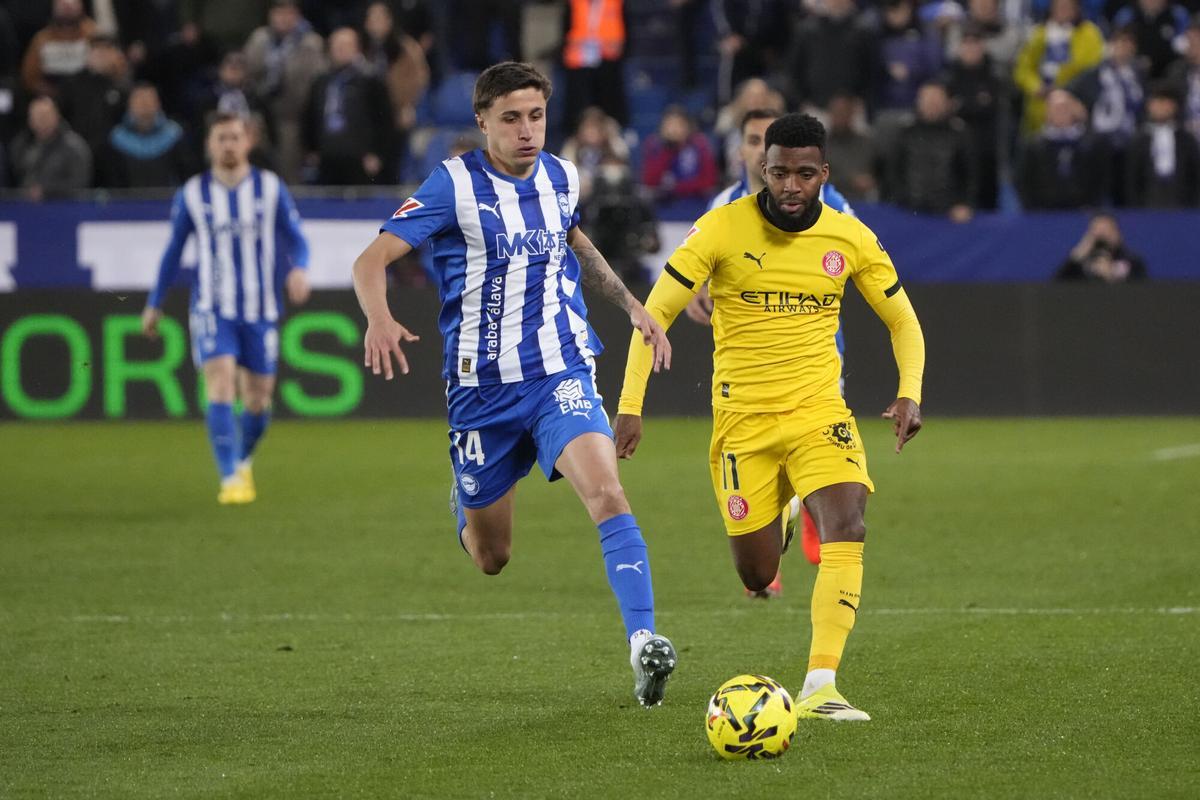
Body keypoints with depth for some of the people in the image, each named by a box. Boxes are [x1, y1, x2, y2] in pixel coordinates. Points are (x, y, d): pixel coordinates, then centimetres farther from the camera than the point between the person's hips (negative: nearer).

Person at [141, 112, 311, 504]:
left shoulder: (270, 188, 2)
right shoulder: (192, 195, 2)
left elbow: (295, 239, 2)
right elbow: (173, 251, 13)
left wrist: (299, 268, -21)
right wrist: (154, 305, 17)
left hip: (261, 310, 1)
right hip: (212, 309, -1)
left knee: (258, 401, 7)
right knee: (221, 387, -19)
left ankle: (243, 460, 37)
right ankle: (231, 480, -21)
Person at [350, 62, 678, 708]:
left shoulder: (561, 178, 6)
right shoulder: (456, 185, -9)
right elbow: (372, 259, -15)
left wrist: (630, 304, 21)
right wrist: (378, 319, -35)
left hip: (561, 374, 2)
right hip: (482, 388, -2)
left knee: (607, 493, -26)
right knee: (490, 558, 10)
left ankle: (643, 643, -32)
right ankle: (465, 503, 48)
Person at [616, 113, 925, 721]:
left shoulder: (850, 238, -2)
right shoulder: (723, 228, -9)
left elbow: (903, 321, 11)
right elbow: (655, 312, -5)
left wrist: (910, 393, -7)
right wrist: (630, 404, -12)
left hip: (819, 410, 1)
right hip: (742, 418, -1)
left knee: (846, 529, -25)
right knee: (756, 577, 3)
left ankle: (820, 687, -27)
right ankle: (777, 520, 43)